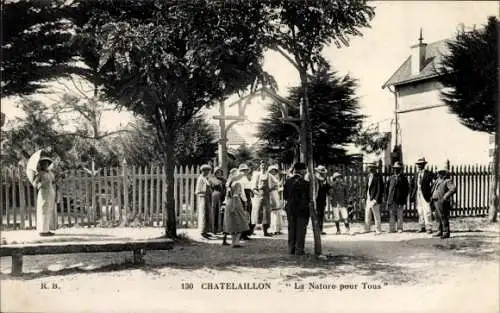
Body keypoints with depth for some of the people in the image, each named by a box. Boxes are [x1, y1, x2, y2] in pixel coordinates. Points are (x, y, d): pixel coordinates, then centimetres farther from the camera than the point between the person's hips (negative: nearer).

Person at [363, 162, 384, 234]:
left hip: (374, 199, -8)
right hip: (368, 198, 8)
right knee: (367, 215, 13)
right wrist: (366, 197, 14)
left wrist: (375, 200, -19)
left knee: (376, 216, -1)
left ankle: (378, 230, 7)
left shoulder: (378, 177, -12)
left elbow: (380, 190, -15)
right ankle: (367, 229, 22)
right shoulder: (369, 176, 12)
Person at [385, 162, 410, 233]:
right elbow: (388, 189, 15)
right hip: (391, 200, 3)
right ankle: (392, 229, 6)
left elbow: (406, 189, 2)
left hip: (400, 200, -3)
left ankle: (400, 228, 8)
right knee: (391, 215, 2)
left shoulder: (403, 178, 4)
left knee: (400, 215, 0)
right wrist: (387, 199, 8)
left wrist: (404, 199, -5)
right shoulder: (391, 178, 14)